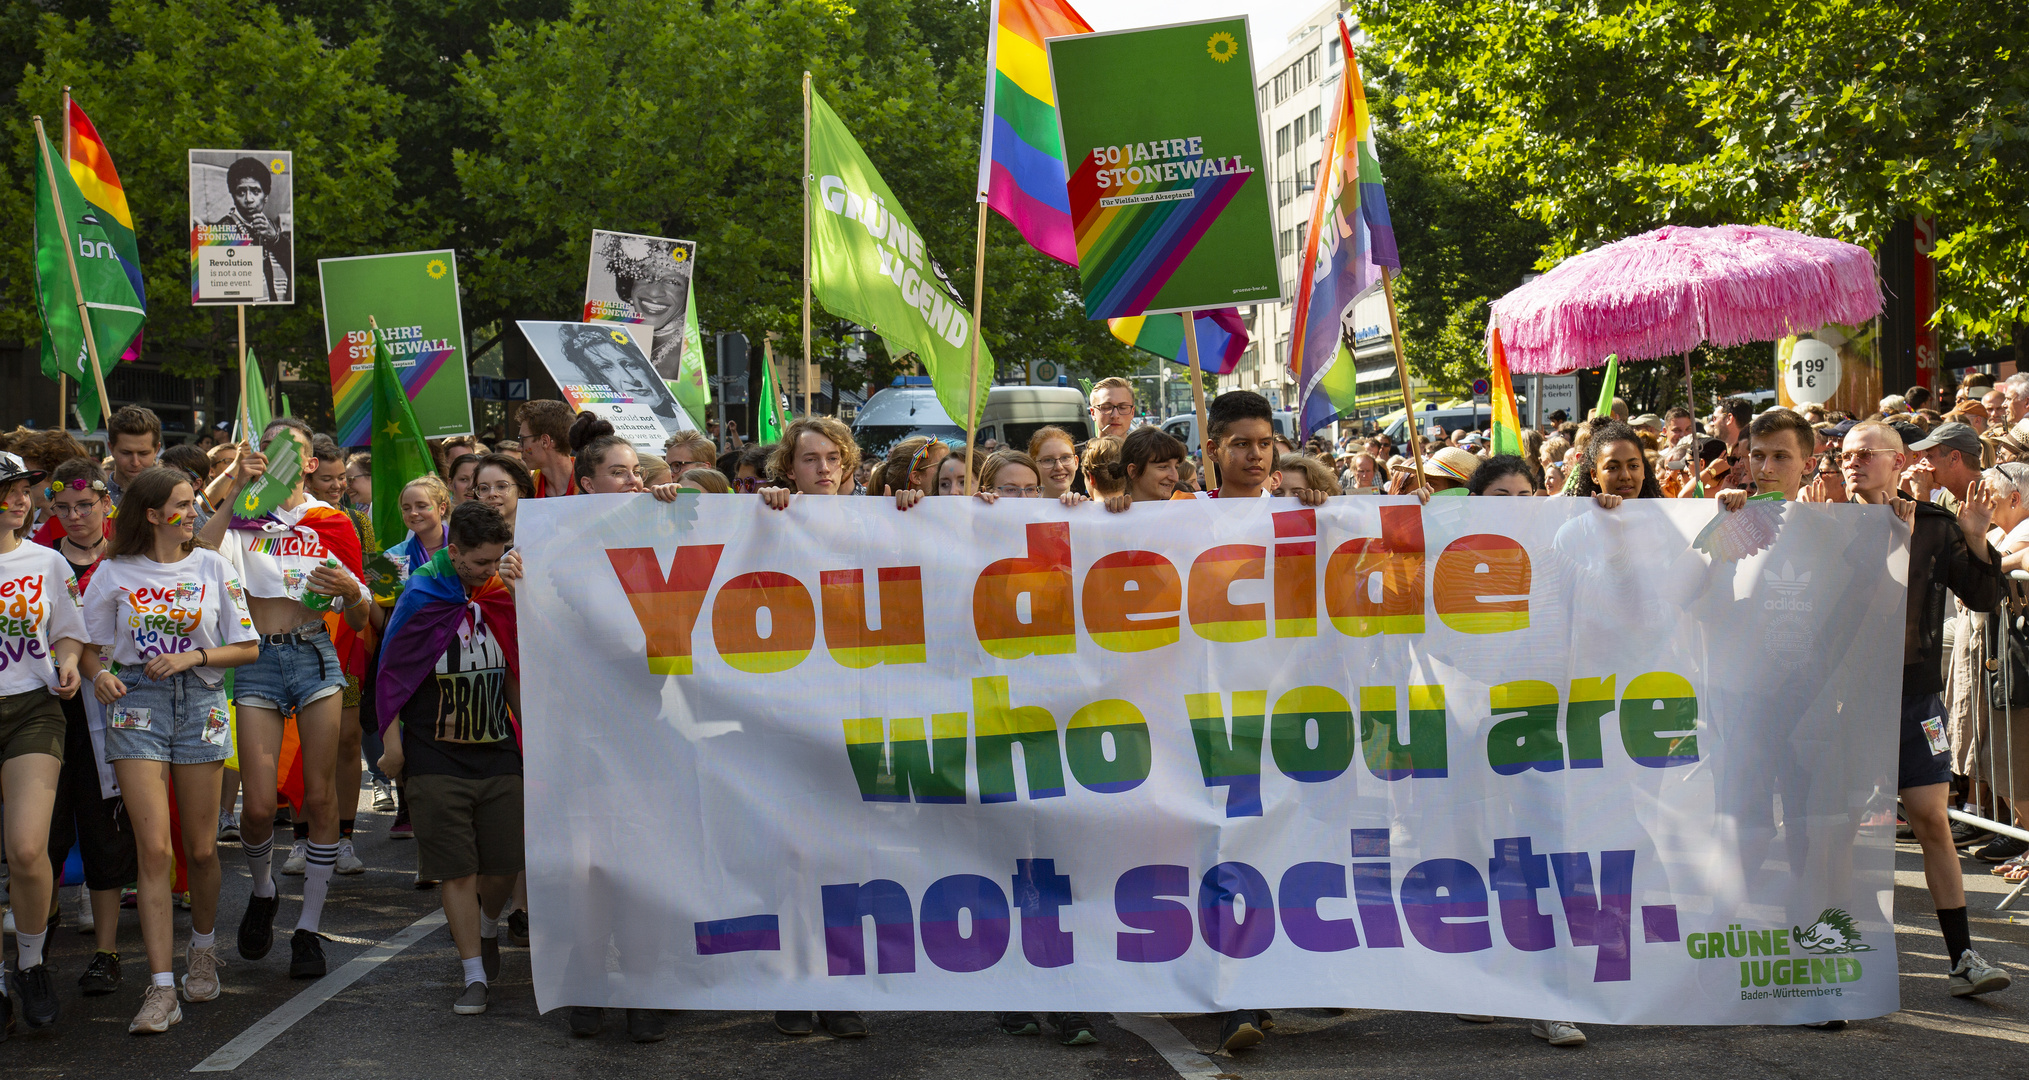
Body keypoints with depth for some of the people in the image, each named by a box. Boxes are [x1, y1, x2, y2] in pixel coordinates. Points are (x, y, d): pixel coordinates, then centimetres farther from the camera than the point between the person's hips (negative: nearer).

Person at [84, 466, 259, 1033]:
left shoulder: (211, 565, 5)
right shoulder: (114, 573, 4)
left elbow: (247, 647, 6)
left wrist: (194, 656, -9)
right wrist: (99, 674, -10)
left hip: (200, 703, 1)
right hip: (136, 704, -1)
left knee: (201, 848, 7)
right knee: (154, 848, -10)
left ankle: (202, 949, 34)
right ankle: (162, 988, -10)